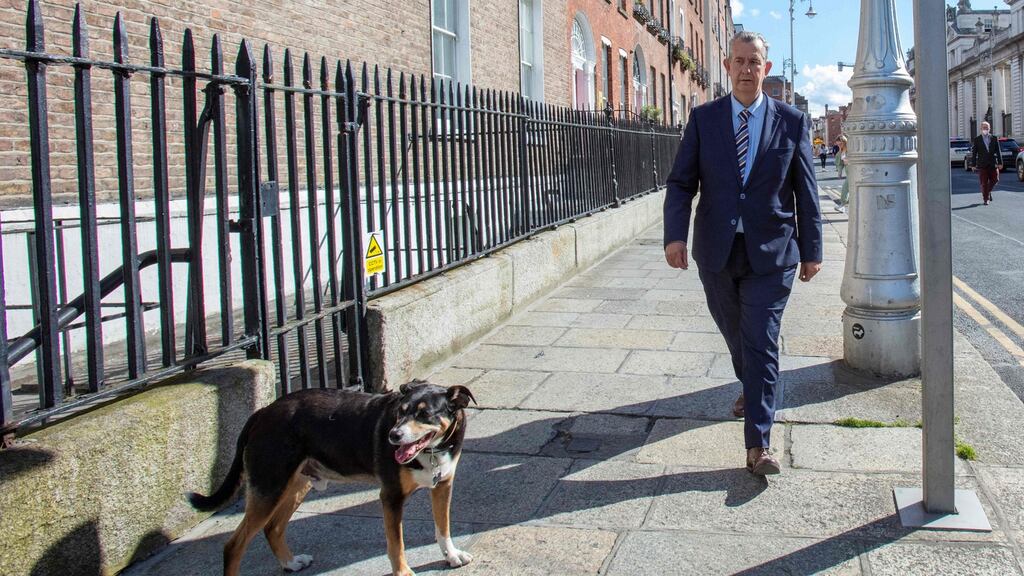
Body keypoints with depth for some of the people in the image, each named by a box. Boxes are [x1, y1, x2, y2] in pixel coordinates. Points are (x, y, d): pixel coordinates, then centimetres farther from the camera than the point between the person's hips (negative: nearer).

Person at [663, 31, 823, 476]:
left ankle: (758, 444, -3)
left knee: (761, 345, -6)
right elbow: (681, 182, -2)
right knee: (735, 335, 18)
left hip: (770, 254, -2)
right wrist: (675, 234, -17)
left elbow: (806, 190, 4)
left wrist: (812, 249, 4)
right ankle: (752, 388, 48)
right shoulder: (703, 119, 3)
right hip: (716, 252, 2)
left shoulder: (791, 122, 1)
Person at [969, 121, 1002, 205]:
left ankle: (988, 191, 31)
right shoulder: (977, 139, 2)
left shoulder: (994, 138, 7)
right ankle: (986, 199, 6)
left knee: (994, 180, 4)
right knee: (984, 183, -1)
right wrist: (973, 164, -4)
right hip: (982, 164, -2)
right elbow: (973, 152, 1)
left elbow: (998, 151, 6)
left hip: (993, 164, 2)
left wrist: (1000, 163, -1)